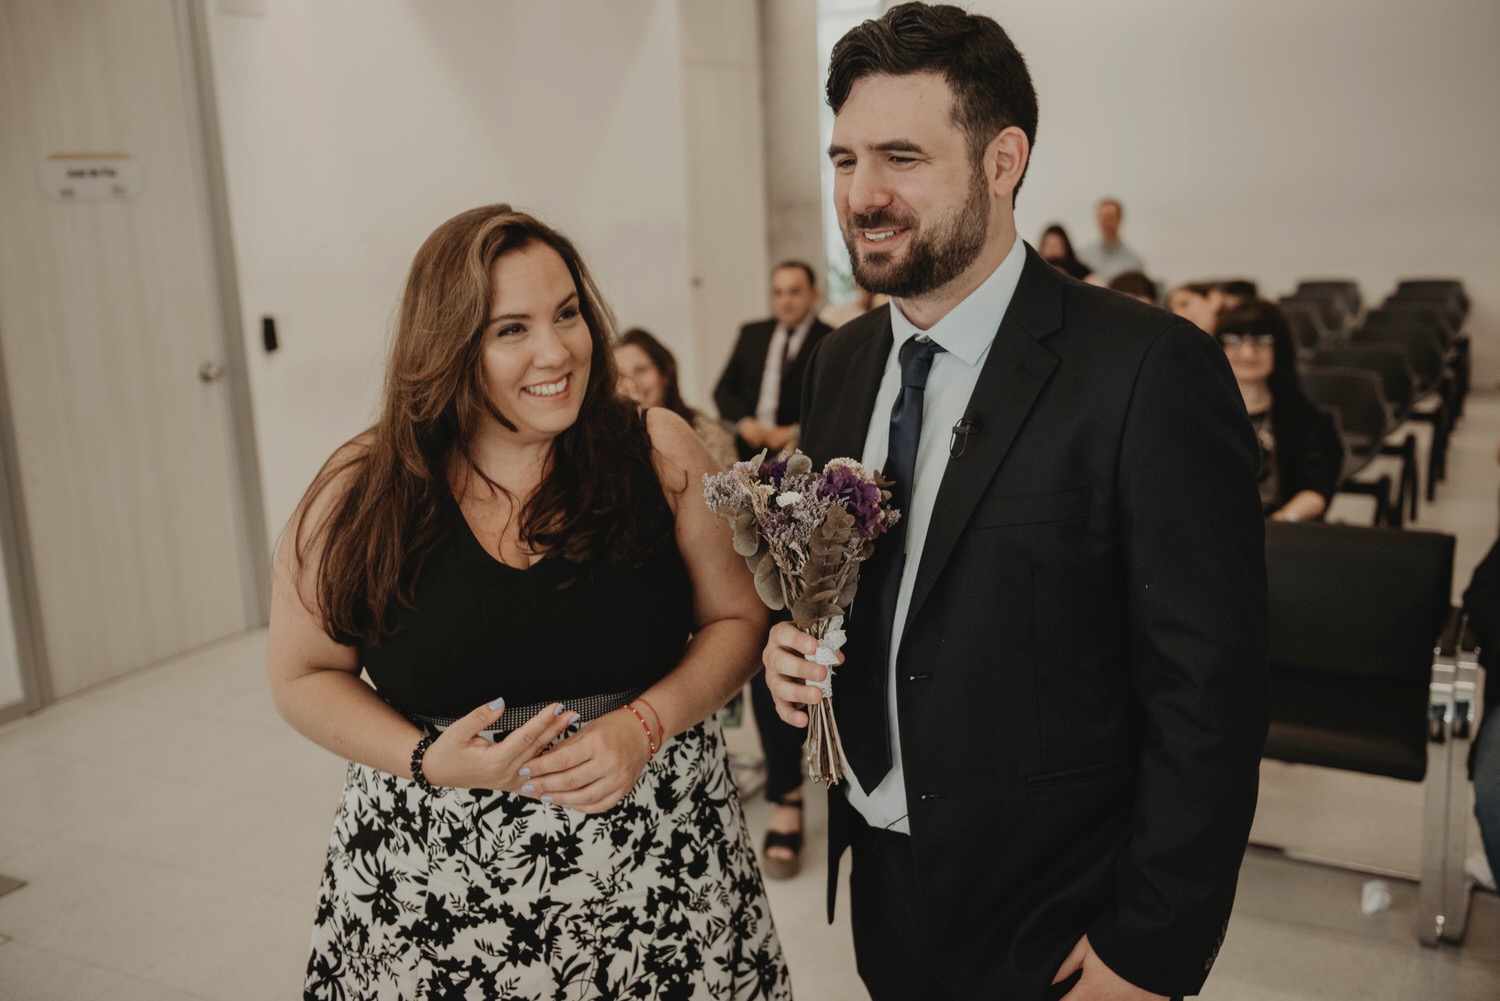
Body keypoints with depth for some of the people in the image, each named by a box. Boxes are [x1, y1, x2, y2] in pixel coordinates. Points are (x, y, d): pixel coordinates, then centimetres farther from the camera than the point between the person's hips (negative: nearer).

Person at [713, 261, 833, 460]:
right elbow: (724, 389, 15)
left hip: (798, 445, -4)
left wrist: (794, 433, -14)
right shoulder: (752, 334, 17)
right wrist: (743, 422, -4)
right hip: (746, 444, 4)